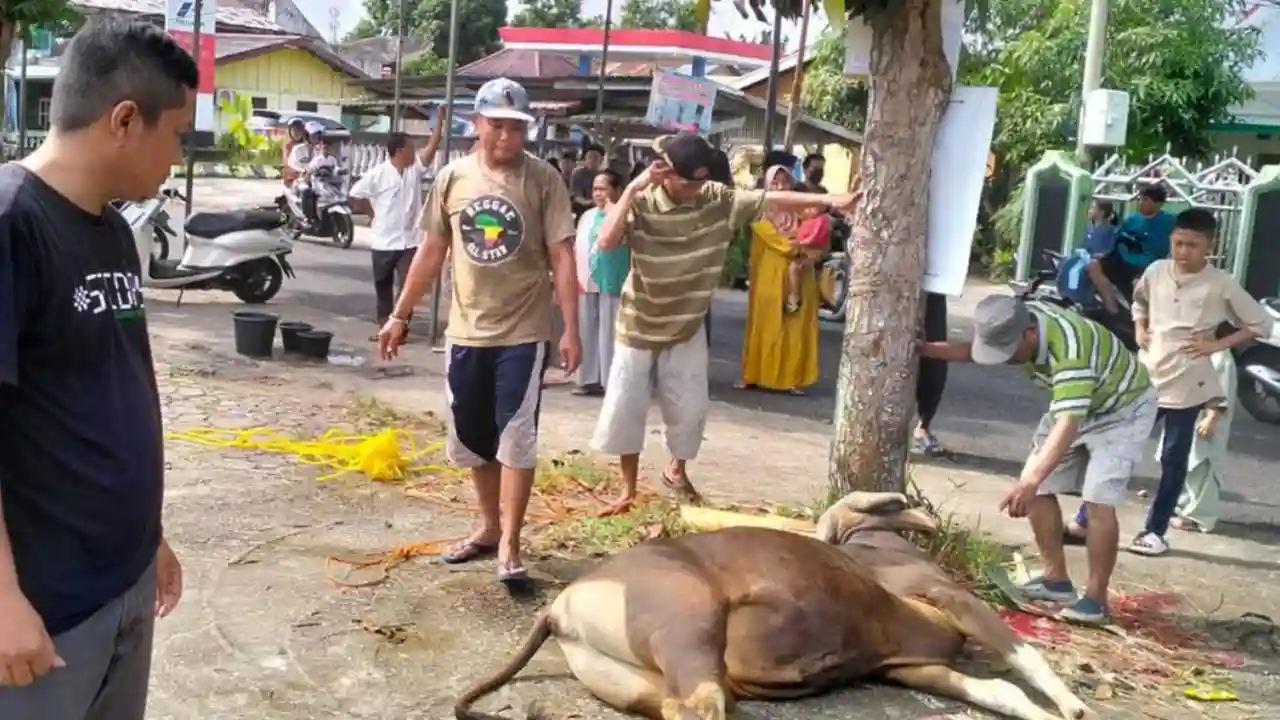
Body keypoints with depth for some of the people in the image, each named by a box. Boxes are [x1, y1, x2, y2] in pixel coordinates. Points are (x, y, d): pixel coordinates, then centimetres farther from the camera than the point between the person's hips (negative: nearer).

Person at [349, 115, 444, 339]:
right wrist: (372, 214, 0)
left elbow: (432, 146, -9)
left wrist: (439, 121, -16)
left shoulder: (416, 168, 1)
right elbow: (355, 195, -2)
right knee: (382, 286, 12)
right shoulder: (378, 173, -9)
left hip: (409, 241, 1)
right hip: (383, 241, -1)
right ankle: (384, 327, 24)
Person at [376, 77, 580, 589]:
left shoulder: (543, 180, -6)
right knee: (471, 437, 13)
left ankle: (509, 545, 2)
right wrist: (399, 316, 10)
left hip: (524, 331, -4)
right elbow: (432, 252, 10)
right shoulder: (452, 178, 3)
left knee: (516, 435, -5)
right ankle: (489, 526, 31)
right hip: (467, 330, 4)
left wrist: (571, 329, -14)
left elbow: (561, 257, -8)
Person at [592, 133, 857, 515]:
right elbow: (605, 242, -35)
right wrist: (632, 189, -36)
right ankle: (629, 487, 20)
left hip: (687, 326, 3)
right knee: (626, 407, 3)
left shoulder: (719, 199, -12)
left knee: (689, 407, 8)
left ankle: (676, 469, 35)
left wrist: (828, 199, -21)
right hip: (639, 325, -2)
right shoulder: (641, 203, -20)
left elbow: (772, 200, -14)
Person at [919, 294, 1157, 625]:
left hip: (1123, 410, -8)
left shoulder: (1070, 350, -43)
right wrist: (923, 348, -15)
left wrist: (1030, 481, -63)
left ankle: (1096, 598, -10)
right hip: (1076, 406, 8)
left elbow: (1068, 425, -53)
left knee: (1098, 501, -20)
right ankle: (1056, 579, 11)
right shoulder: (1020, 320, -17)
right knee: (1038, 488, 0)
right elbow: (974, 351, 1)